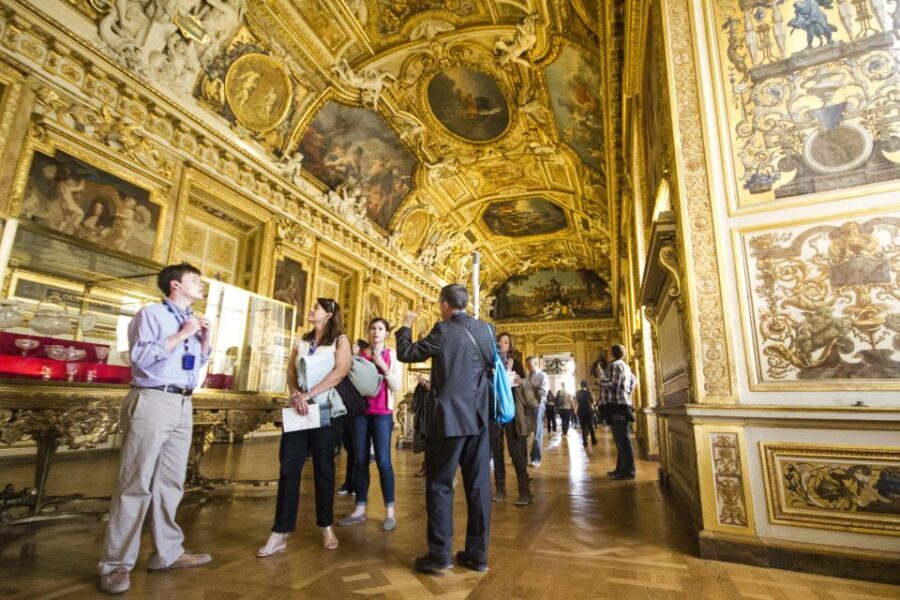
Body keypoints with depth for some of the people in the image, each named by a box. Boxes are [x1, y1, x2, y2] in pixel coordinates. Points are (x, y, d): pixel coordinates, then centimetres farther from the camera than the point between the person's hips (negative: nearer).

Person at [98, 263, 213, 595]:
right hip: (153, 402, -7)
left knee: (171, 482, 13)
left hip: (183, 405, 7)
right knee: (136, 483, -1)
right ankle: (116, 564, 11)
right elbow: (140, 355, -15)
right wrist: (181, 336, -13)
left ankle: (168, 552, 23)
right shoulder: (151, 314, -4)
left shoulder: (192, 321, 16)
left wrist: (205, 338, 6)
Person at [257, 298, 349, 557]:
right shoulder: (301, 341, 15)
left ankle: (326, 527, 19)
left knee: (323, 469, 5)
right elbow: (290, 372, 6)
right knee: (288, 468, 0)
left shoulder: (340, 340, 0)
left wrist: (308, 394, -18)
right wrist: (295, 395, -14)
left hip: (325, 410, -3)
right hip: (298, 409, 4)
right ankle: (280, 533, 8)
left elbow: (341, 370, -15)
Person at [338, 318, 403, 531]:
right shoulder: (359, 354, 9)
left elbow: (396, 387, -5)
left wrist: (383, 367, -15)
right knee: (361, 460, 6)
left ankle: (390, 512, 2)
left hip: (382, 412, -3)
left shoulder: (392, 355, 2)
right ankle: (360, 509, 15)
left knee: (383, 460, -7)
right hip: (360, 411, 3)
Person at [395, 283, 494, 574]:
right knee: (478, 485, 10)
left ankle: (439, 554, 12)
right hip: (478, 417, 6)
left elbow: (406, 353, -3)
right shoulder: (486, 329, 6)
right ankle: (477, 554, 19)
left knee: (439, 485, 6)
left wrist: (406, 326, 11)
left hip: (449, 417, -5)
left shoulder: (444, 330, -11)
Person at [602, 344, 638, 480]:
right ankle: (621, 468, 17)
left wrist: (601, 382, -2)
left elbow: (614, 384, -18)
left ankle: (628, 470, -10)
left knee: (622, 439, -10)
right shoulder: (625, 366, 20)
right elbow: (634, 380, 33)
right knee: (620, 438, 12)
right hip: (623, 403, 10)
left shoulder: (615, 365, -9)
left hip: (618, 404, -10)